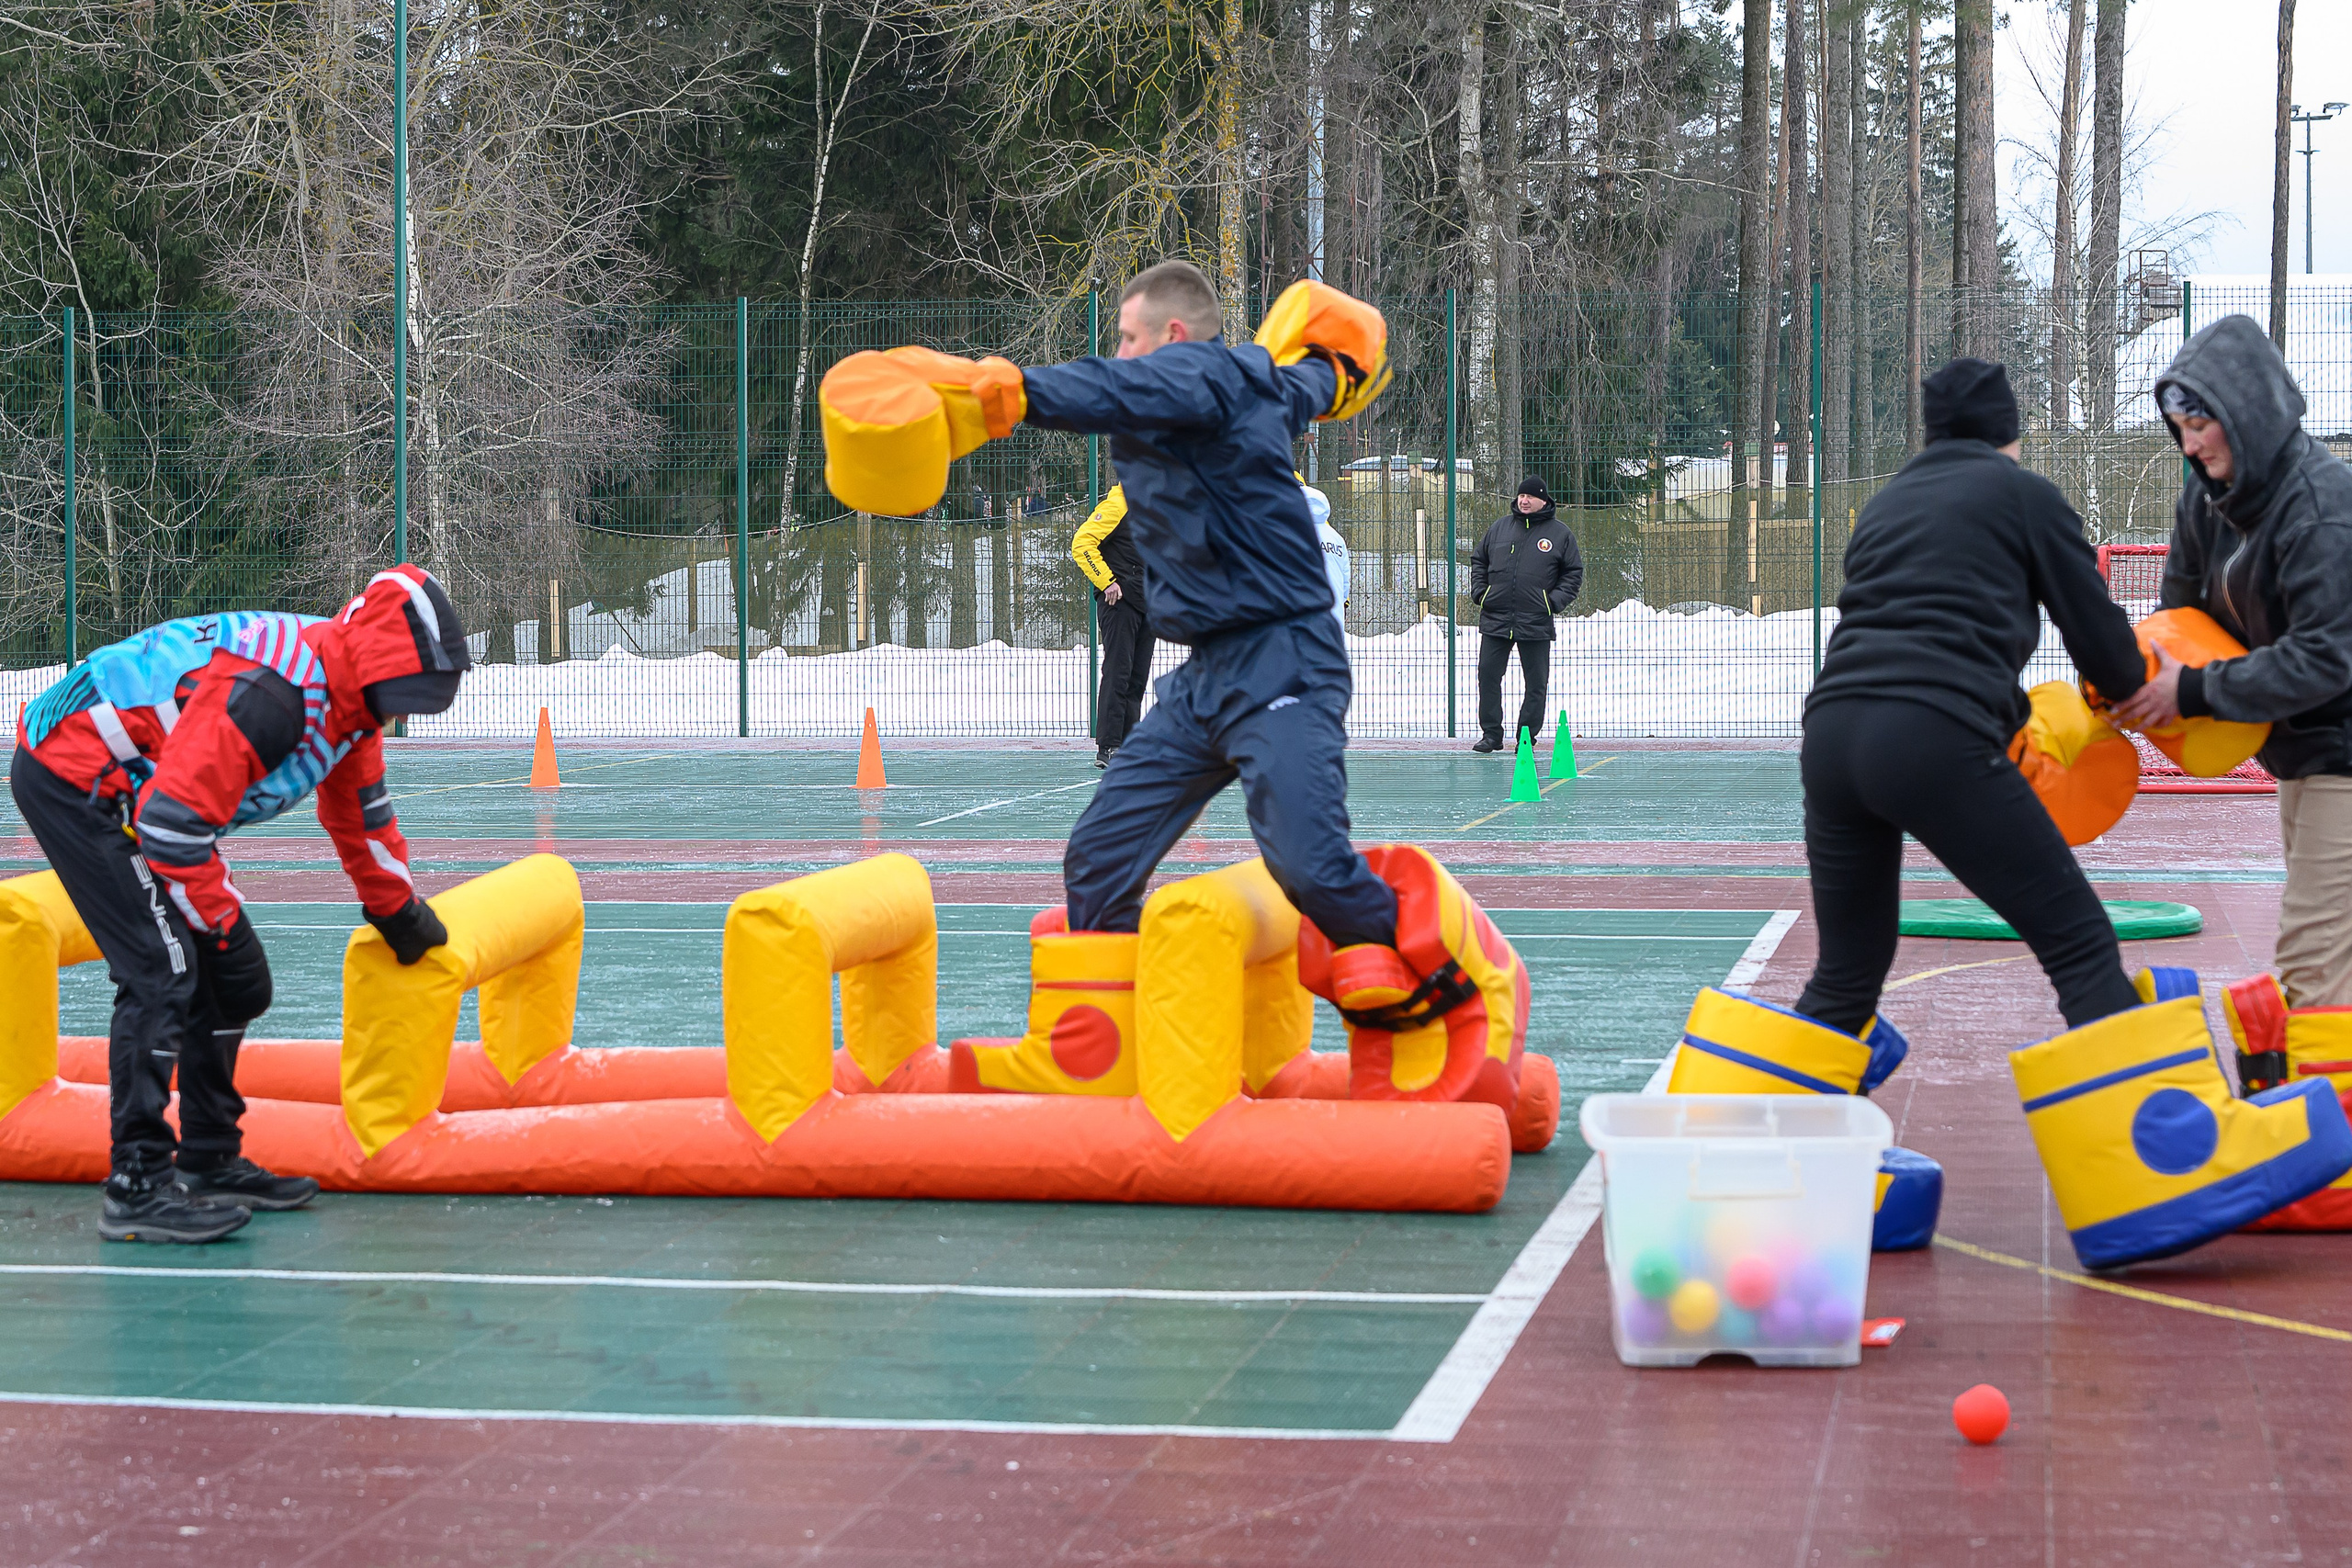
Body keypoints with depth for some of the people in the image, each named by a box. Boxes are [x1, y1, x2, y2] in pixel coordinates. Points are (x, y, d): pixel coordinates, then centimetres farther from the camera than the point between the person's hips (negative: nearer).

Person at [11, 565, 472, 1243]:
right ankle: (137, 1188, -14)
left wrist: (399, 913, 29)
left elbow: (360, 813, 19)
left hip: (136, 783, 10)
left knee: (231, 978, 10)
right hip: (73, 777, -10)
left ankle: (209, 1162, 21)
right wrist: (219, 919, -15)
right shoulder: (275, 693, -31)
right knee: (162, 971, -17)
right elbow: (174, 819, -31)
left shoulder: (346, 696, 1)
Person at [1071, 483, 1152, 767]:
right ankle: (1107, 748, -9)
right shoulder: (1117, 505, -8)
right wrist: (1107, 581, -18)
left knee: (1137, 678, 8)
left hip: (1147, 604, 8)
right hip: (1119, 602, -8)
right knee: (1117, 673, -10)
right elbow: (1081, 544, -14)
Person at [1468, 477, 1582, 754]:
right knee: (1488, 675, -1)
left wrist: (1556, 600, -5)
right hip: (1495, 619, 2)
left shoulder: (1559, 533, 4)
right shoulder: (1501, 528, 10)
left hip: (1536, 623, -2)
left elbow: (1574, 573, 7)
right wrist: (1479, 591, 5)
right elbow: (1478, 560, 19)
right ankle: (1490, 734, 8)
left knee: (1536, 683, 2)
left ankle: (1527, 736, 10)